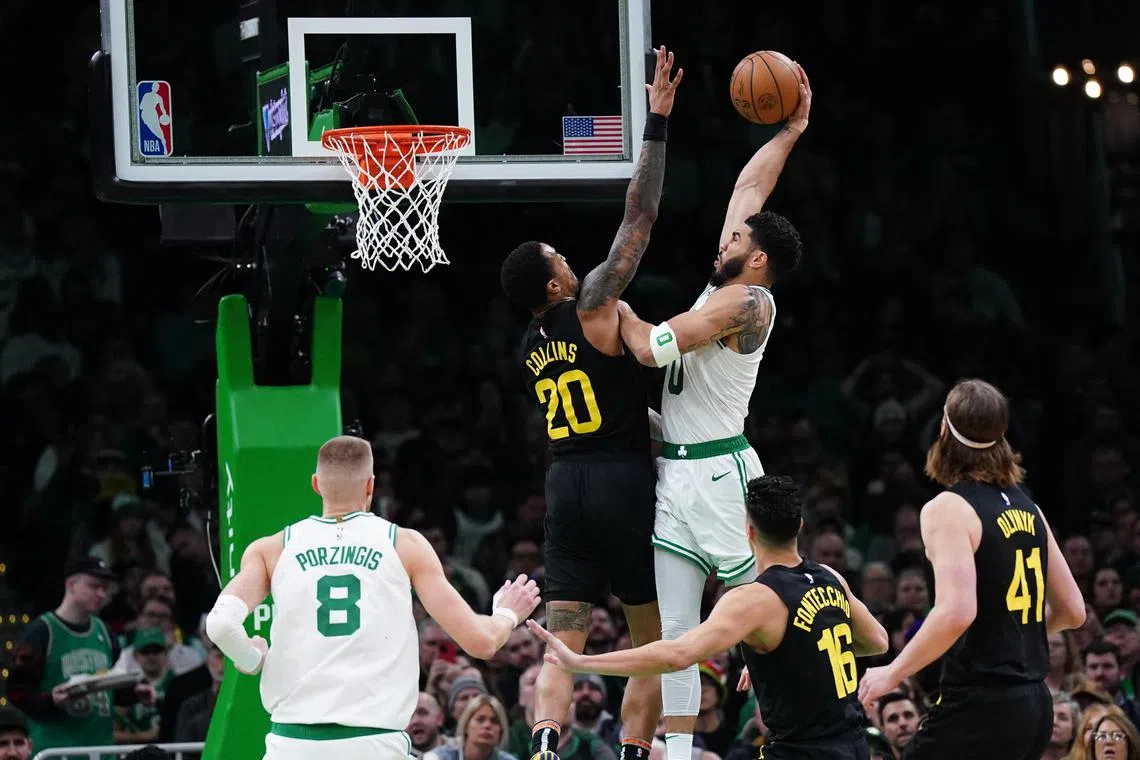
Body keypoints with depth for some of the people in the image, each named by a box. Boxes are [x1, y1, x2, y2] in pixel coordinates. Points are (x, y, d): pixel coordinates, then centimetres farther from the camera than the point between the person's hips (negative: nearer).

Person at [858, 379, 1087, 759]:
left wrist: (892, 673, -15)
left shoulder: (949, 509, -11)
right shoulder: (1026, 508, 13)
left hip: (981, 704, -8)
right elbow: (1072, 611, 18)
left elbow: (957, 611, -24)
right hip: (1034, 706, 8)